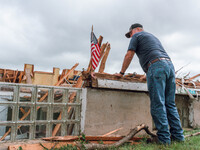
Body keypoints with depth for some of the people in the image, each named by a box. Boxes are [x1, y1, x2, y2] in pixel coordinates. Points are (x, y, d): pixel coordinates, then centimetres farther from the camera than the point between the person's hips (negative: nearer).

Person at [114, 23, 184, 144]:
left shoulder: (137, 36, 13)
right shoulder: (153, 36, 36)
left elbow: (129, 56, 7)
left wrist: (121, 73, 16)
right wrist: (148, 74, 42)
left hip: (156, 66, -8)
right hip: (170, 65, 8)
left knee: (158, 105, -9)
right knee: (170, 104, 8)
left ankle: (164, 138, -9)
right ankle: (178, 135, 8)